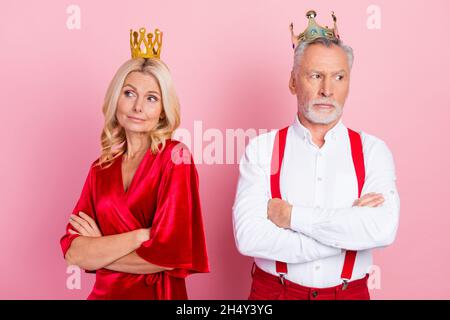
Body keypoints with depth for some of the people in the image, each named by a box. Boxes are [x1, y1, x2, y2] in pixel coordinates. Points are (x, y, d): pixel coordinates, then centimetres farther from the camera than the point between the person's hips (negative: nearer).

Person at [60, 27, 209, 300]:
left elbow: (167, 255, -20)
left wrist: (96, 250, -9)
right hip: (105, 292, 4)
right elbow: (72, 252, -8)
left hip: (157, 293, -4)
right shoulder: (102, 167, 0)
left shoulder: (175, 156, -13)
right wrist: (142, 234, -21)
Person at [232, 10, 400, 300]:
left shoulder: (372, 151, -5)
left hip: (350, 292, 1)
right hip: (273, 291, -1)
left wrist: (292, 216, -20)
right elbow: (248, 236, -20)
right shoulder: (263, 148, -9)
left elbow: (383, 229, -21)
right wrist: (350, 229, -19)